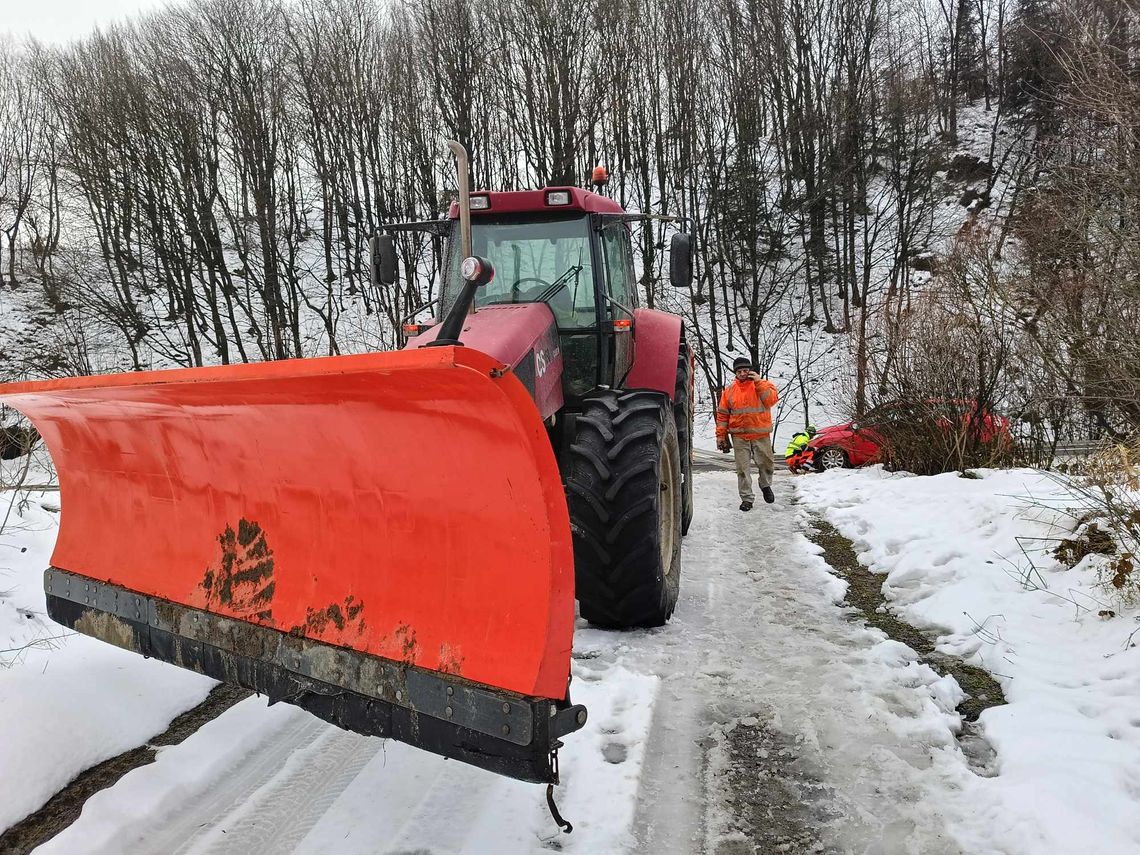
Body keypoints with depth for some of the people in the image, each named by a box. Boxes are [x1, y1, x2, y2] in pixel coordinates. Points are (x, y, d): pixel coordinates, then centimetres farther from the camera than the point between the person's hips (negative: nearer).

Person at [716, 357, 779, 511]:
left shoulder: (762, 385, 2)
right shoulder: (729, 391, 6)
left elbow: (771, 400, -16)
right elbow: (722, 414, 7)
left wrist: (759, 382, -17)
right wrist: (721, 435, 2)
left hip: (761, 435, -1)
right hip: (739, 436, 1)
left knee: (766, 463, 9)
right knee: (742, 468, 0)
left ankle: (765, 486, 38)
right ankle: (747, 498, 7)